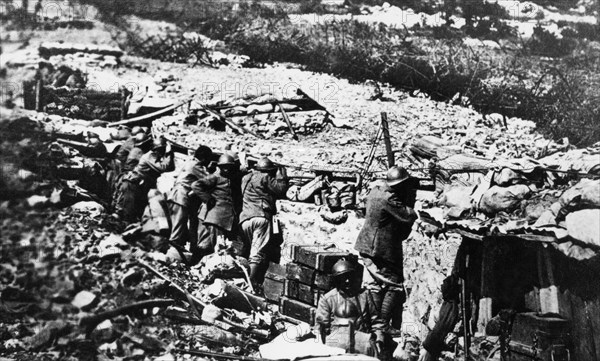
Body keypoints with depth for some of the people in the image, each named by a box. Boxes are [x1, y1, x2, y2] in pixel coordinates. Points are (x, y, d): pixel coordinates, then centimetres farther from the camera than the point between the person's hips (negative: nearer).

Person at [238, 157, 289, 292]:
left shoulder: (245, 178, 23)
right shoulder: (265, 178, 2)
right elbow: (281, 190, -1)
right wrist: (281, 175, 14)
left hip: (245, 219, 7)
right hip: (261, 217, -7)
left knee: (253, 251, 14)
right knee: (258, 254, -10)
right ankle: (253, 283, -18)